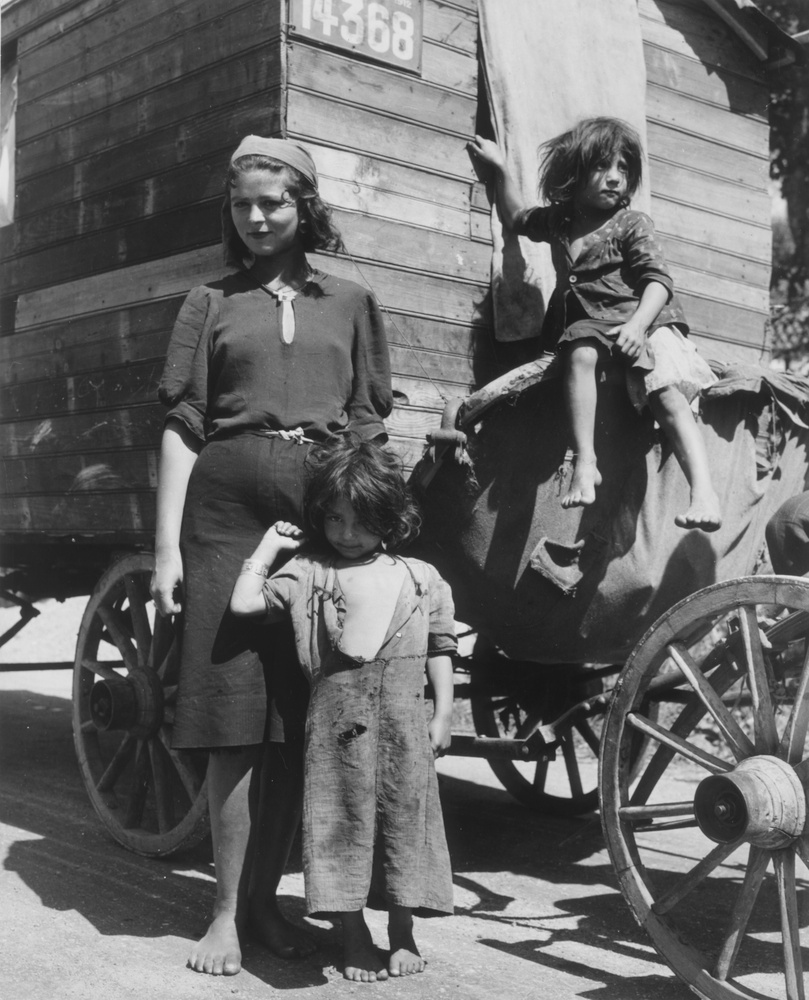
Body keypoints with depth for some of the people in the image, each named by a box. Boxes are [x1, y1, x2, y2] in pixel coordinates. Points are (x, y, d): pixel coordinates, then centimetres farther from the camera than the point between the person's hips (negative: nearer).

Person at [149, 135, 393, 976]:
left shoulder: (350, 304, 16)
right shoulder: (211, 304, 12)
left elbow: (371, 424, 14)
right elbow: (182, 427, 5)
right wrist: (167, 544, -3)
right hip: (229, 506, -1)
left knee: (299, 717, 4)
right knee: (235, 715, -2)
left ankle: (263, 897, 17)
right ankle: (226, 910, 7)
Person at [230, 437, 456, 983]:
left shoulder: (422, 578, 8)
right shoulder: (308, 574, 5)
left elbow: (439, 649, 10)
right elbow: (244, 603, 0)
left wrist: (443, 714, 5)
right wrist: (267, 549, 2)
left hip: (405, 717, 1)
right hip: (338, 716, -1)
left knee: (405, 816, 7)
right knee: (344, 819, 3)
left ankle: (403, 936, 23)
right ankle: (355, 938, 17)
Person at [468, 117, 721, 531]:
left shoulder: (632, 225, -1)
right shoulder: (557, 219, 15)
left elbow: (658, 280, -11)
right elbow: (516, 219, 36)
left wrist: (637, 324, -28)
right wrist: (501, 170, 28)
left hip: (641, 318, -3)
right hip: (586, 322, 4)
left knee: (666, 393, -25)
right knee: (579, 354, -33)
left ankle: (704, 492, -33)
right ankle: (585, 462, -39)